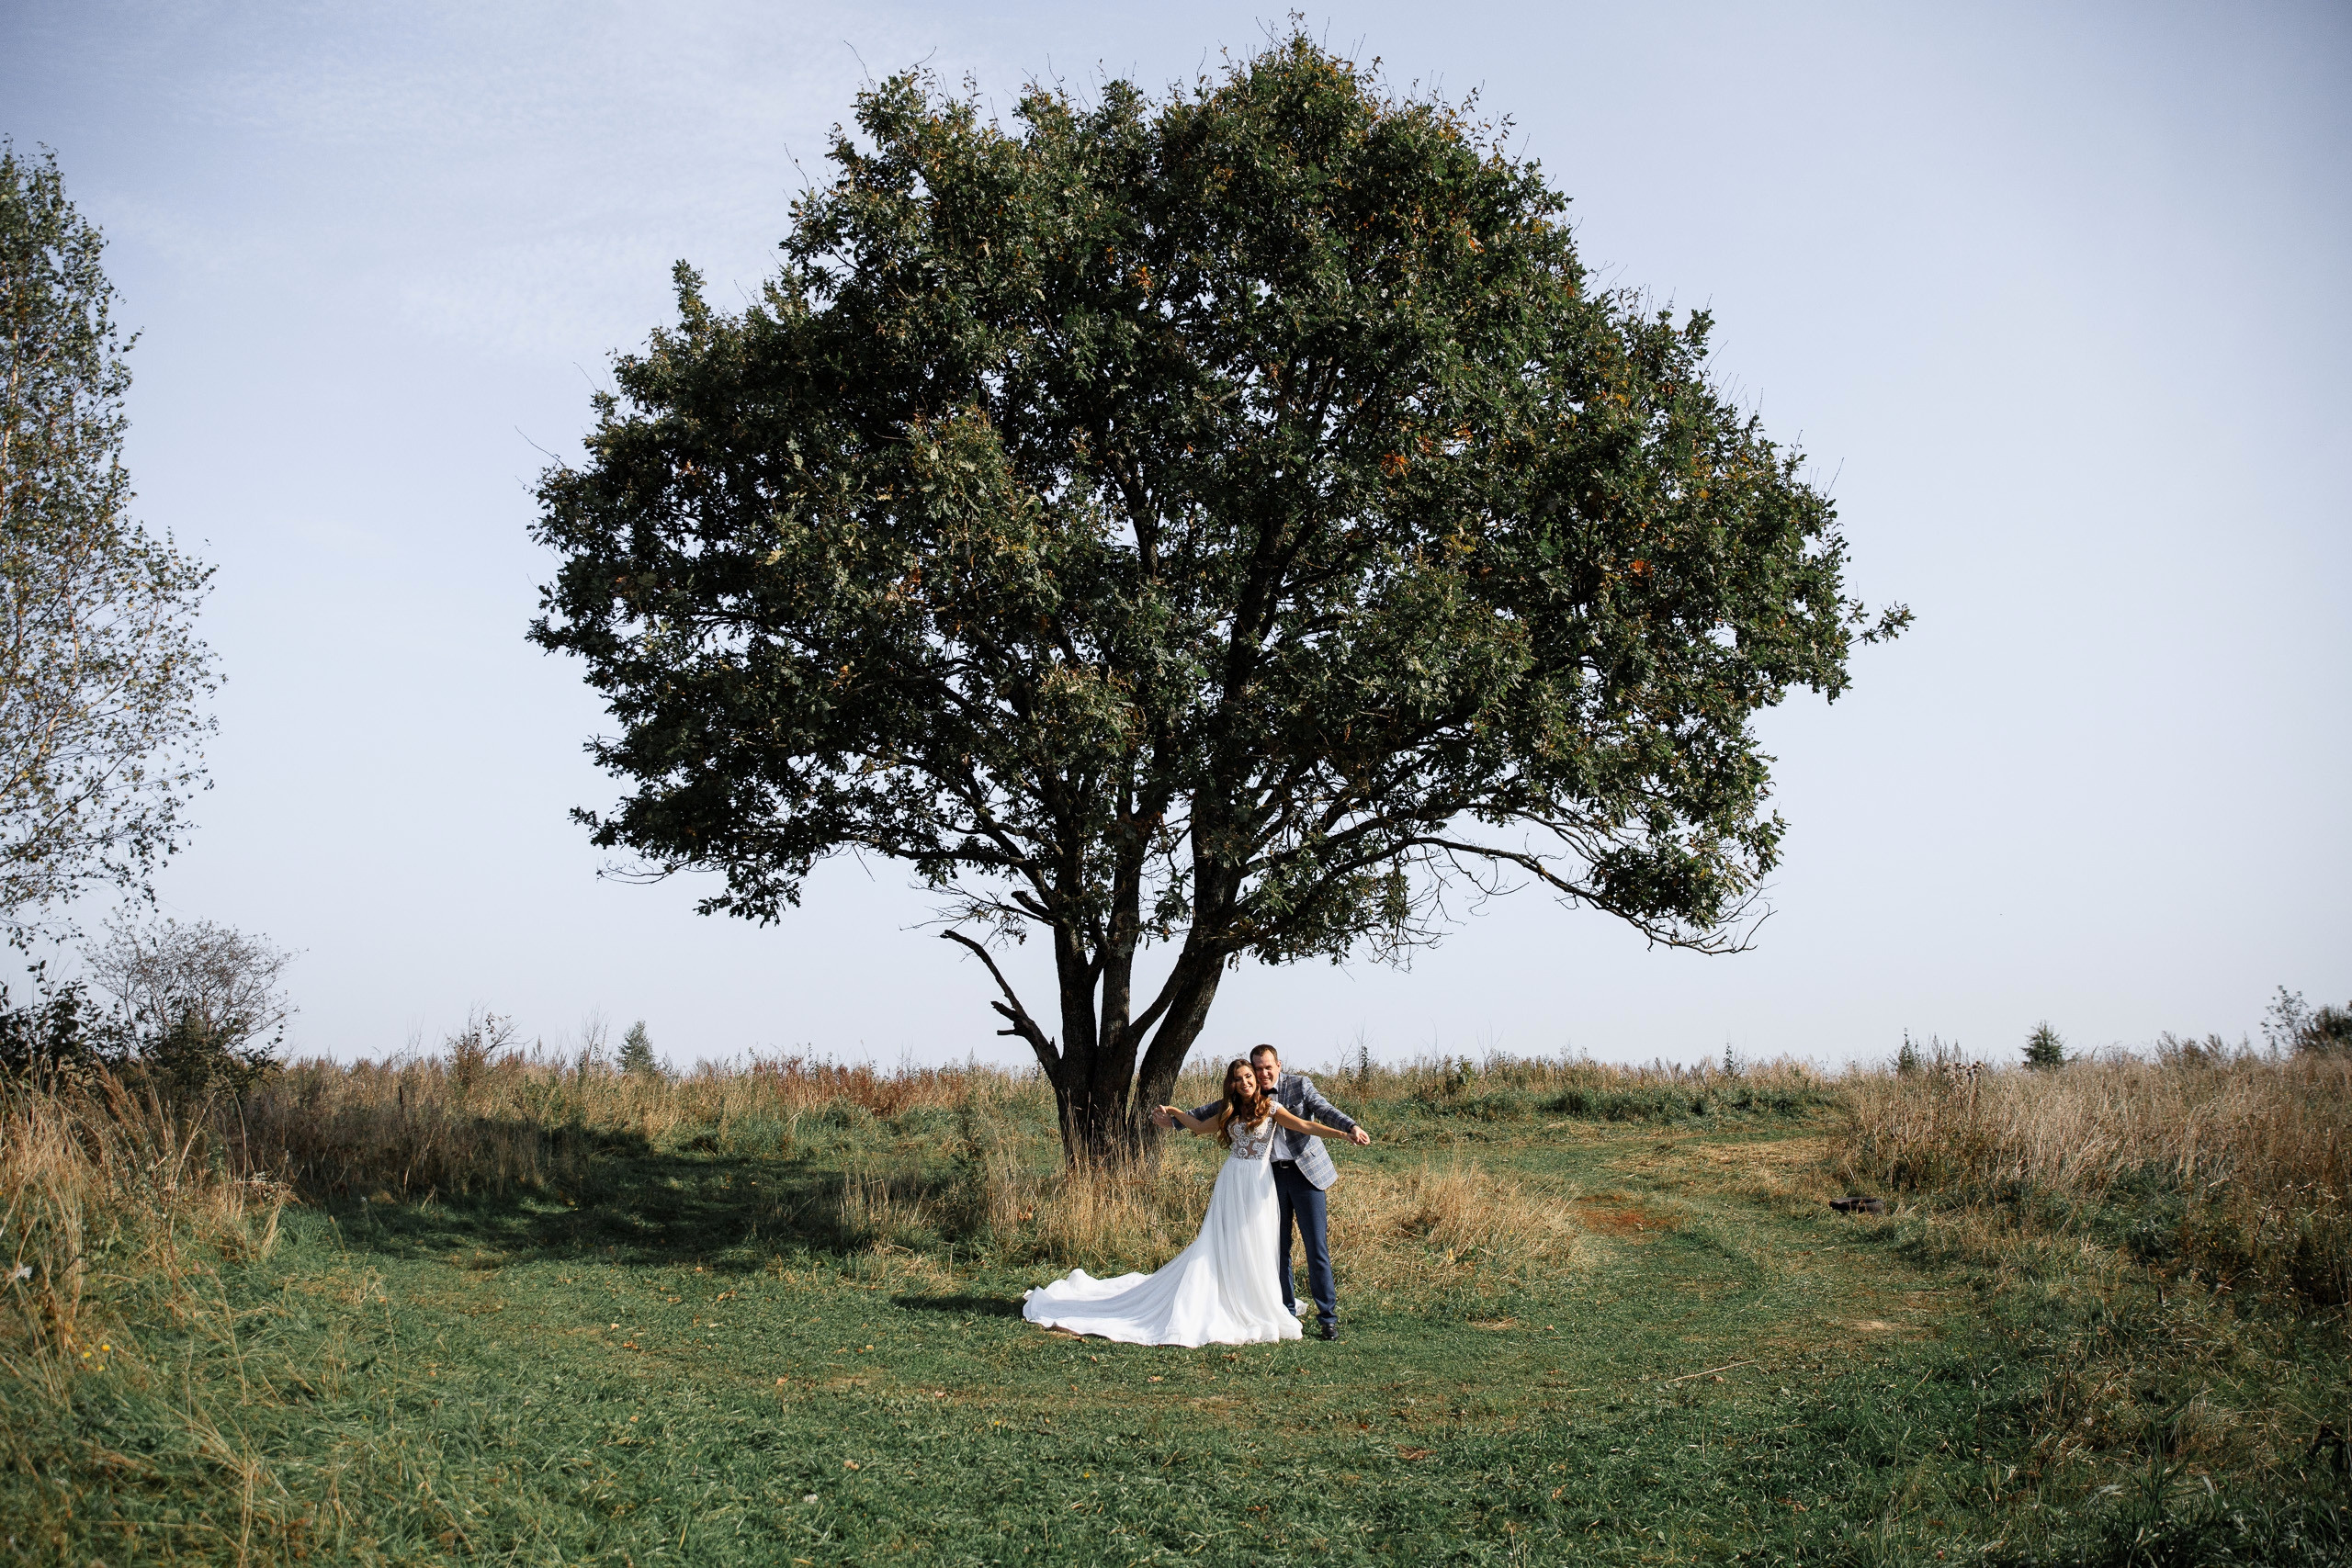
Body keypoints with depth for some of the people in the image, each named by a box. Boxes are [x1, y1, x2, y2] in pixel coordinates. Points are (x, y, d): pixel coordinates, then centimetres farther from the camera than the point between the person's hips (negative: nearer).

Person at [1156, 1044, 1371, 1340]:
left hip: (1305, 1172, -3)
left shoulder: (1300, 1084, -2)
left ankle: (1328, 1318, 2)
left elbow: (1325, 1110, -14)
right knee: (1277, 1248, 6)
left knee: (1317, 1247, -4)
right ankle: (1287, 1312, 18)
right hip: (1272, 1176, 3)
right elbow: (1214, 1111, 17)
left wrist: (1351, 1128, -33)